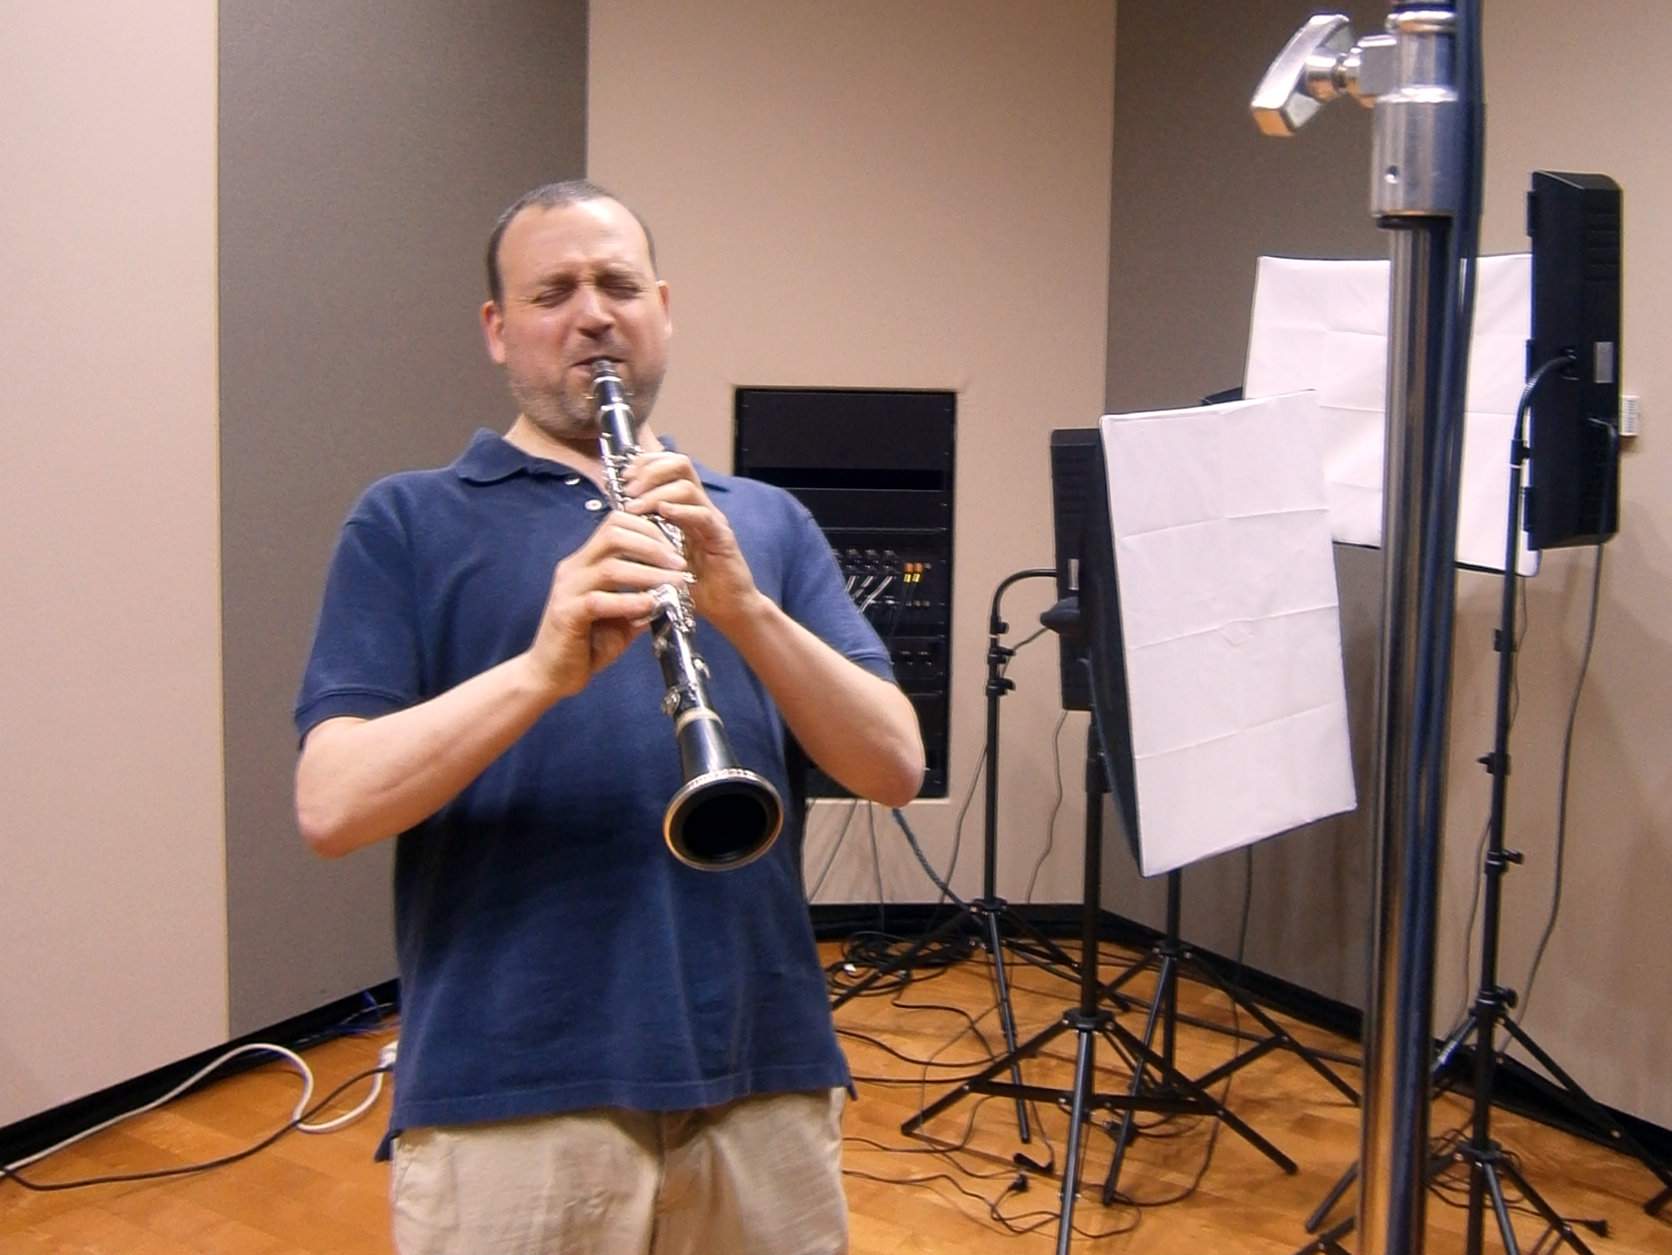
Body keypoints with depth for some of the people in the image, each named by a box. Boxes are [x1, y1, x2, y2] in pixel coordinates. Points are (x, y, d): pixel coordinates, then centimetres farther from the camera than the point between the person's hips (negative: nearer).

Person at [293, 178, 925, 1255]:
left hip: (766, 1084, 3)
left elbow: (896, 768, 0)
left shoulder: (765, 521, 10)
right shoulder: (409, 523, 3)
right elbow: (331, 806, -7)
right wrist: (544, 667, -22)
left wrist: (743, 606, -15)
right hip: (506, 1101, -2)